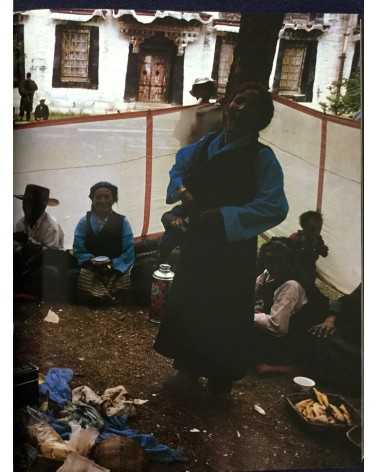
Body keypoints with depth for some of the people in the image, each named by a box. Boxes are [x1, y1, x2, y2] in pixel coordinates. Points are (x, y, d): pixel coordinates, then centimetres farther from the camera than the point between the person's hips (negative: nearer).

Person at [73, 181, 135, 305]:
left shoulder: (122, 222, 2)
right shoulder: (84, 222, 5)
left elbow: (128, 253, 0)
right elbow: (79, 250, 4)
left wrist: (113, 265, -15)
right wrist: (92, 262, -15)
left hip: (117, 271, 0)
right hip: (90, 271, 1)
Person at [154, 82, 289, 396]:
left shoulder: (262, 158, -14)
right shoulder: (206, 144, 3)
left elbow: (275, 208, -23)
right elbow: (179, 166, 20)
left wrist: (221, 216, -24)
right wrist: (182, 190, -2)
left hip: (233, 248, -6)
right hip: (196, 241, 6)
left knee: (225, 316, 6)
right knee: (186, 306, 15)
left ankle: (221, 380, 28)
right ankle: (188, 370, 36)